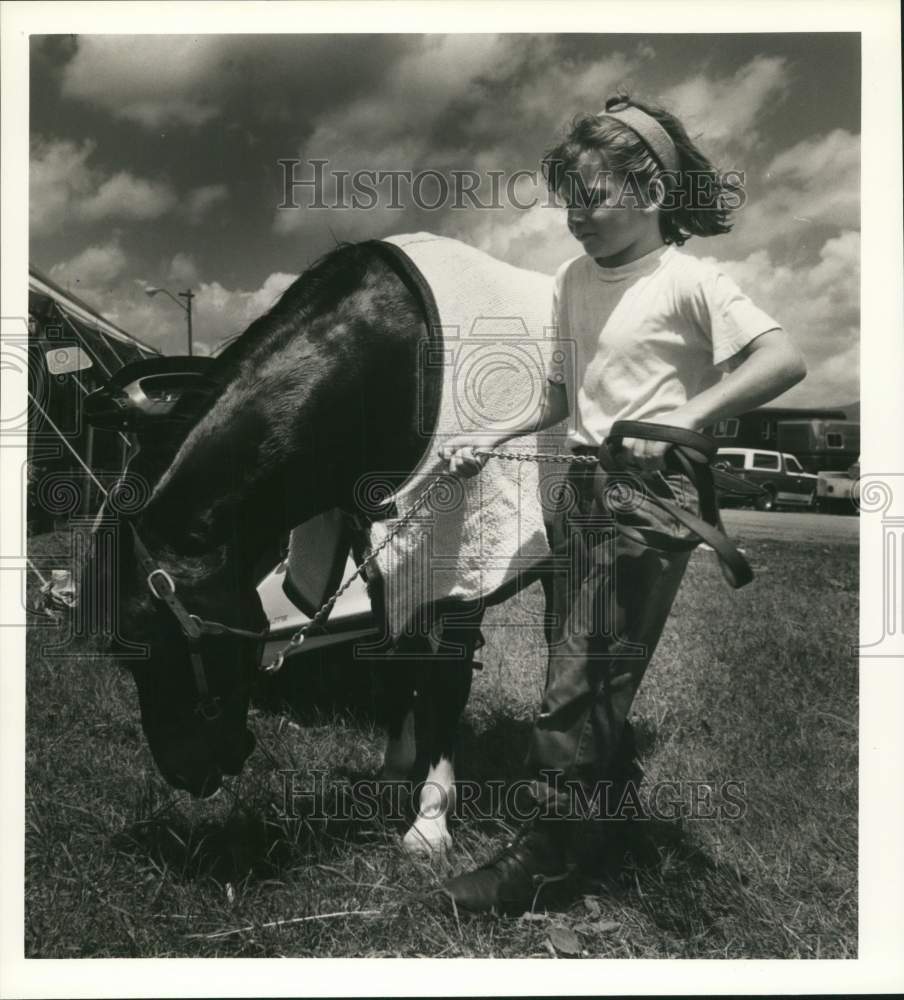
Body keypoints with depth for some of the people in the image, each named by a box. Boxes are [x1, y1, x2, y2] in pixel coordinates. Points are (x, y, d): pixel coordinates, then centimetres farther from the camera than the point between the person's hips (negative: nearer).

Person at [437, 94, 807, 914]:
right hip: (583, 487, 7)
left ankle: (544, 851, 9)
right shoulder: (575, 279, 10)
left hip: (651, 499, -7)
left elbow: (785, 359, -20)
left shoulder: (687, 280, -10)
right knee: (587, 665, 15)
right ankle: (616, 770, 38)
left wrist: (680, 419, -28)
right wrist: (490, 437, 4)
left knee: (579, 680, -4)